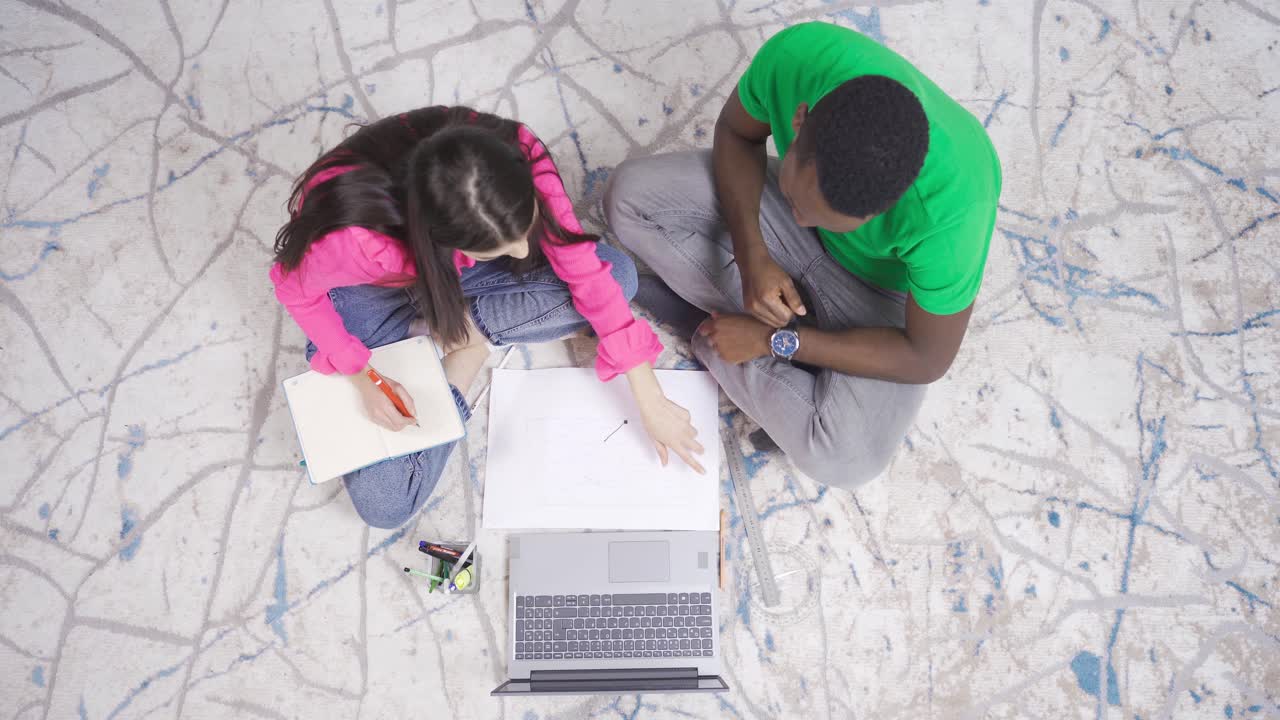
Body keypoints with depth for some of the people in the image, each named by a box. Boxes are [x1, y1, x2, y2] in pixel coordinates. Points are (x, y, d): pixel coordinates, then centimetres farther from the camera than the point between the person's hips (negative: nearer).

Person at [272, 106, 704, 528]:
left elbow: (584, 269, -22)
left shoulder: (517, 158, -32)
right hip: (367, 293, -2)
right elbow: (297, 288, -18)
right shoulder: (356, 235, -41)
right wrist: (361, 378, -27)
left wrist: (651, 403, -20)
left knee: (616, 274, -17)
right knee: (384, 505, -15)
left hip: (451, 269, 3)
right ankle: (463, 361, 2)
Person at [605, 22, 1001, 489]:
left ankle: (709, 337, -1)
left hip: (885, 284, -3)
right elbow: (736, 133, -10)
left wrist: (774, 340, -23)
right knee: (630, 194, -12)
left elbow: (928, 359, -25)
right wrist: (752, 258, -24)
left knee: (845, 459, -24)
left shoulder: (950, 213, -41)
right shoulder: (797, 54, -33)